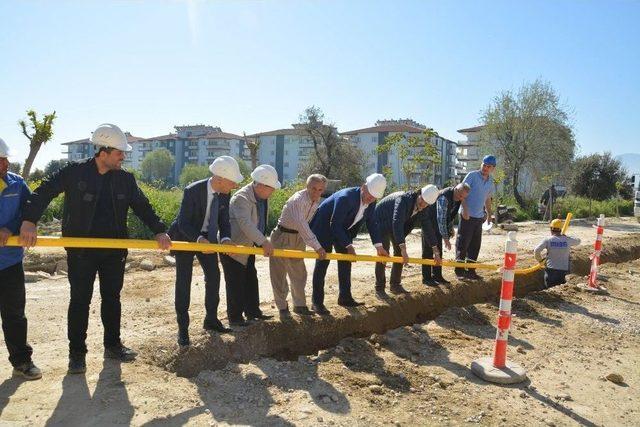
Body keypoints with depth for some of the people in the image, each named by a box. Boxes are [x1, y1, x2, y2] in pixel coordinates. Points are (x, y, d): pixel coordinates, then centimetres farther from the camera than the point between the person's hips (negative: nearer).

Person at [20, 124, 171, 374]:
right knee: (80, 300, 4)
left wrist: (159, 231, -14)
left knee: (112, 298, 13)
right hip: (81, 250, -3)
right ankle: (77, 353, 17)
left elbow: (142, 206, 1)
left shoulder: (126, 179, 3)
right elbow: (44, 192, -9)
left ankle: (113, 345, 27)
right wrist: (29, 221, -24)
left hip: (114, 250, 4)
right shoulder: (75, 173, -7)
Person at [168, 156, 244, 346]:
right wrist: (199, 239, -45)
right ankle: (183, 327, 6)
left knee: (214, 276, 7)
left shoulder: (224, 194, -12)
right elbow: (183, 223, -28)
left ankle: (211, 319, 25)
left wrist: (225, 238, -26)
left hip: (207, 239, 6)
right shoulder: (192, 191, -29)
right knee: (183, 281, -6)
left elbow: (224, 220, -6)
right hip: (185, 238, -6)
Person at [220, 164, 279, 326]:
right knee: (236, 283, -1)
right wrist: (264, 242, -46)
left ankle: (253, 312, 30)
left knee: (251, 280, 17)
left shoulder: (263, 196, 0)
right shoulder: (241, 198, -28)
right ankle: (235, 317, 13)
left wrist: (263, 243, 4)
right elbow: (245, 223, -40)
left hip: (248, 247, 9)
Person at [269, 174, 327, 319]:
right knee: (280, 274, 0)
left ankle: (299, 305, 24)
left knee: (299, 273, 11)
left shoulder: (318, 202, -1)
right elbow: (301, 224, -34)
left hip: (298, 238, 7)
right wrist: (316, 246, -37)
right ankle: (282, 307, 12)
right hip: (283, 236, -7)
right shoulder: (297, 200, -26)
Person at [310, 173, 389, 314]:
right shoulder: (345, 198, -34)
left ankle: (345, 297, 17)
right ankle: (317, 301, -2)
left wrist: (379, 246, -5)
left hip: (343, 229, 8)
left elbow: (371, 222, 0)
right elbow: (335, 225, -32)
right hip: (325, 227, -8)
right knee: (323, 262, -9)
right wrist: (348, 245, -29)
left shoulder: (371, 202, -11)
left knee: (345, 261, 7)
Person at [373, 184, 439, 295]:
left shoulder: (423, 210, -11)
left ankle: (395, 285, 15)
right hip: (381, 221, -8)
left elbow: (427, 228, -5)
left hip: (394, 226, 8)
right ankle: (379, 288, -6)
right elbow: (397, 223, -45)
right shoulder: (404, 199, -35)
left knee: (399, 252, 4)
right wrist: (403, 248, -50)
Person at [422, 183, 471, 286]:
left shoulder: (457, 198, -3)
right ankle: (426, 278, -2)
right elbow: (441, 219, -33)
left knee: (438, 250, 9)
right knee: (428, 250, -7)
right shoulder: (444, 197, -31)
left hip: (438, 224, 9)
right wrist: (446, 239, -31)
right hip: (428, 222, -8)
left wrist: (451, 228, 12)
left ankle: (437, 276, 16)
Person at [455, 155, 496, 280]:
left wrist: (489, 214, 21)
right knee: (463, 243, -3)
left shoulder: (491, 183, 13)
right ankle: (459, 271, 5)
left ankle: (470, 271, 19)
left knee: (475, 245, 10)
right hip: (467, 215, -7)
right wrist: (465, 209, -18)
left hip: (479, 217, 7)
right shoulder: (472, 175, -6)